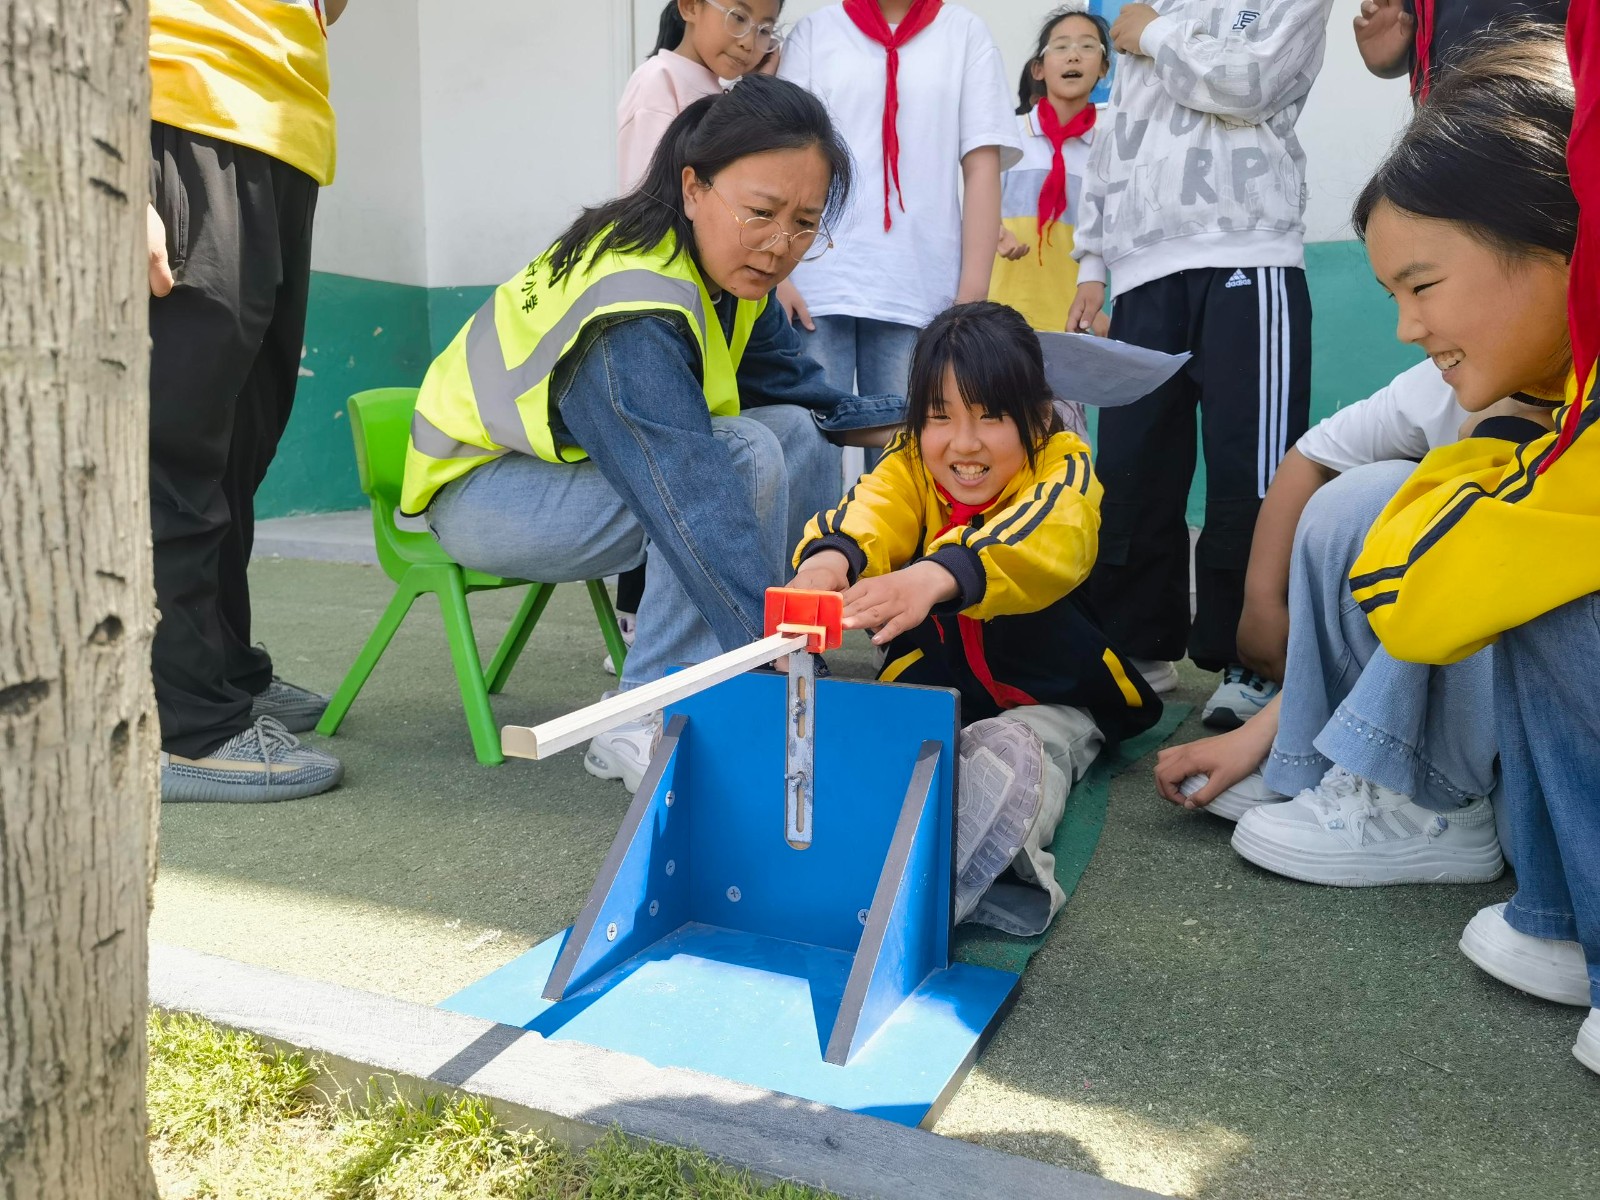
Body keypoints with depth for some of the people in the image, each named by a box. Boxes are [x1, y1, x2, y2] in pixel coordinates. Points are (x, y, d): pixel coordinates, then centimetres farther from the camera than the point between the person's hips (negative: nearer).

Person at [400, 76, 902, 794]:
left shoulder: (731, 274, -5)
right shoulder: (630, 309, -32)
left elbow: (805, 393, 0)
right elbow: (700, 506, -41)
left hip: (574, 463, 9)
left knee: (798, 432, -3)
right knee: (744, 457, -27)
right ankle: (643, 722, -21)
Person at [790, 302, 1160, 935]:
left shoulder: (1063, 467, -14)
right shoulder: (909, 466, -4)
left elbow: (1043, 535, -39)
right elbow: (872, 508, -28)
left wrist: (937, 575, -61)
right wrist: (829, 555, -55)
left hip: (1044, 700, -3)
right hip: (930, 693, 3)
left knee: (1012, 753, -36)